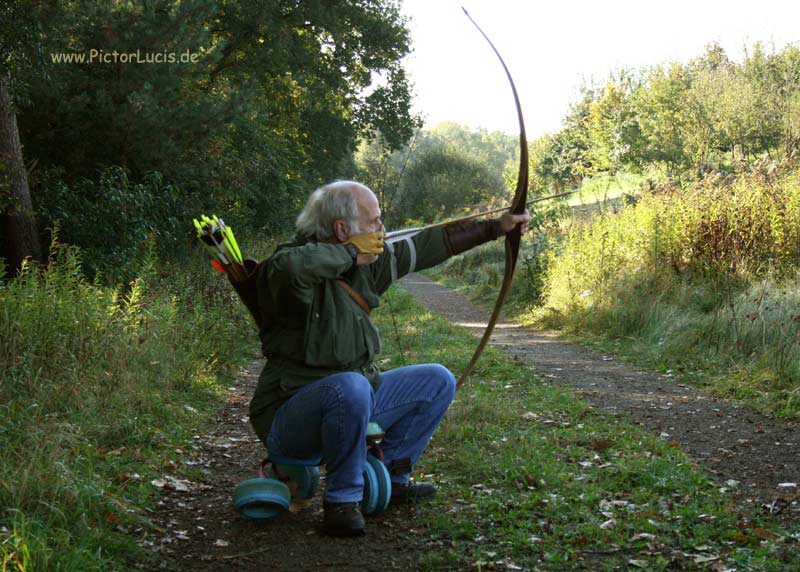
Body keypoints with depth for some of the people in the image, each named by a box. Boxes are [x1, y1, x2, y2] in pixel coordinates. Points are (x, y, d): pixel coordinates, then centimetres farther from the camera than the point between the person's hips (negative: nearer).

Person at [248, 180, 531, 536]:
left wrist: (496, 227, 15)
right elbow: (287, 267, -47)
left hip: (354, 402, 8)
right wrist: (349, 252, -30)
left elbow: (427, 246, 12)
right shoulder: (298, 267, -21)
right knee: (350, 387, -39)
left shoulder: (366, 264, 2)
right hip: (289, 418, -8)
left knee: (438, 381, 12)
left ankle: (392, 479, 20)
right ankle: (341, 502, -18)